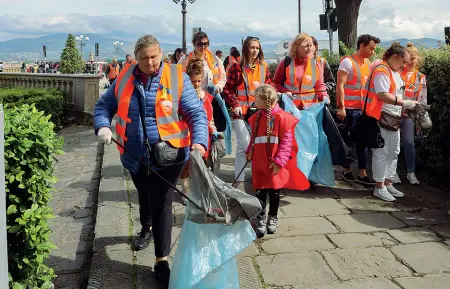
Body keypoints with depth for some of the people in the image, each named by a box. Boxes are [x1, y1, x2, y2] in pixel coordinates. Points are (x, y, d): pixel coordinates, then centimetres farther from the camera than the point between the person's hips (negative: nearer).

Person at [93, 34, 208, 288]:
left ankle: (162, 261, 10)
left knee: (162, 205, -2)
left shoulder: (177, 77, -8)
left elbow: (197, 113, -12)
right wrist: (102, 126, -10)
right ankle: (147, 228, 56)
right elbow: (104, 105, 10)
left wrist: (199, 141, -28)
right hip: (136, 155, 4)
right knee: (145, 197, 26)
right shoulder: (124, 78, 2)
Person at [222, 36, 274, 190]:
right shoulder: (237, 67, 0)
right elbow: (227, 90, 0)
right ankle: (239, 180, -1)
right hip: (241, 111, -4)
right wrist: (235, 105, -11)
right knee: (243, 145, -9)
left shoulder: (263, 67, 11)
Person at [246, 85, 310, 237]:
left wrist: (279, 160, -17)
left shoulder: (282, 117, -12)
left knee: (274, 191, 11)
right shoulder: (256, 117, 8)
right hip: (259, 163, 4)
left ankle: (273, 218, 27)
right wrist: (249, 152, 7)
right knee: (260, 191, 3)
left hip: (275, 165, -4)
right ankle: (261, 219, 13)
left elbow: (286, 142, -13)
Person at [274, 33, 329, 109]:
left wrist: (324, 96, -11)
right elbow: (276, 82, 5)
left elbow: (319, 85, 8)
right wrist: (285, 92, -12)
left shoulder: (314, 64, 6)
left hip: (311, 106, 2)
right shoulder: (286, 63, 0)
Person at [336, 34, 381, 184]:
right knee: (348, 140, 4)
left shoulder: (367, 62, 11)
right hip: (349, 109, -7)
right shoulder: (348, 62, -11)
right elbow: (340, 86, -15)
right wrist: (341, 107, -19)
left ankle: (362, 173, 14)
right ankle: (346, 170, 20)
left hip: (363, 108, 7)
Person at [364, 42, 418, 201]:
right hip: (381, 117, -10)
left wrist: (407, 107, 7)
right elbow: (383, 95, -23)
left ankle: (387, 183, 24)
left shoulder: (395, 72, 18)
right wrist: (405, 103, -21)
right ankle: (379, 187, 5)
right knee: (381, 153, -3)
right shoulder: (382, 71, -13)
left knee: (393, 152, 14)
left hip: (393, 118, 10)